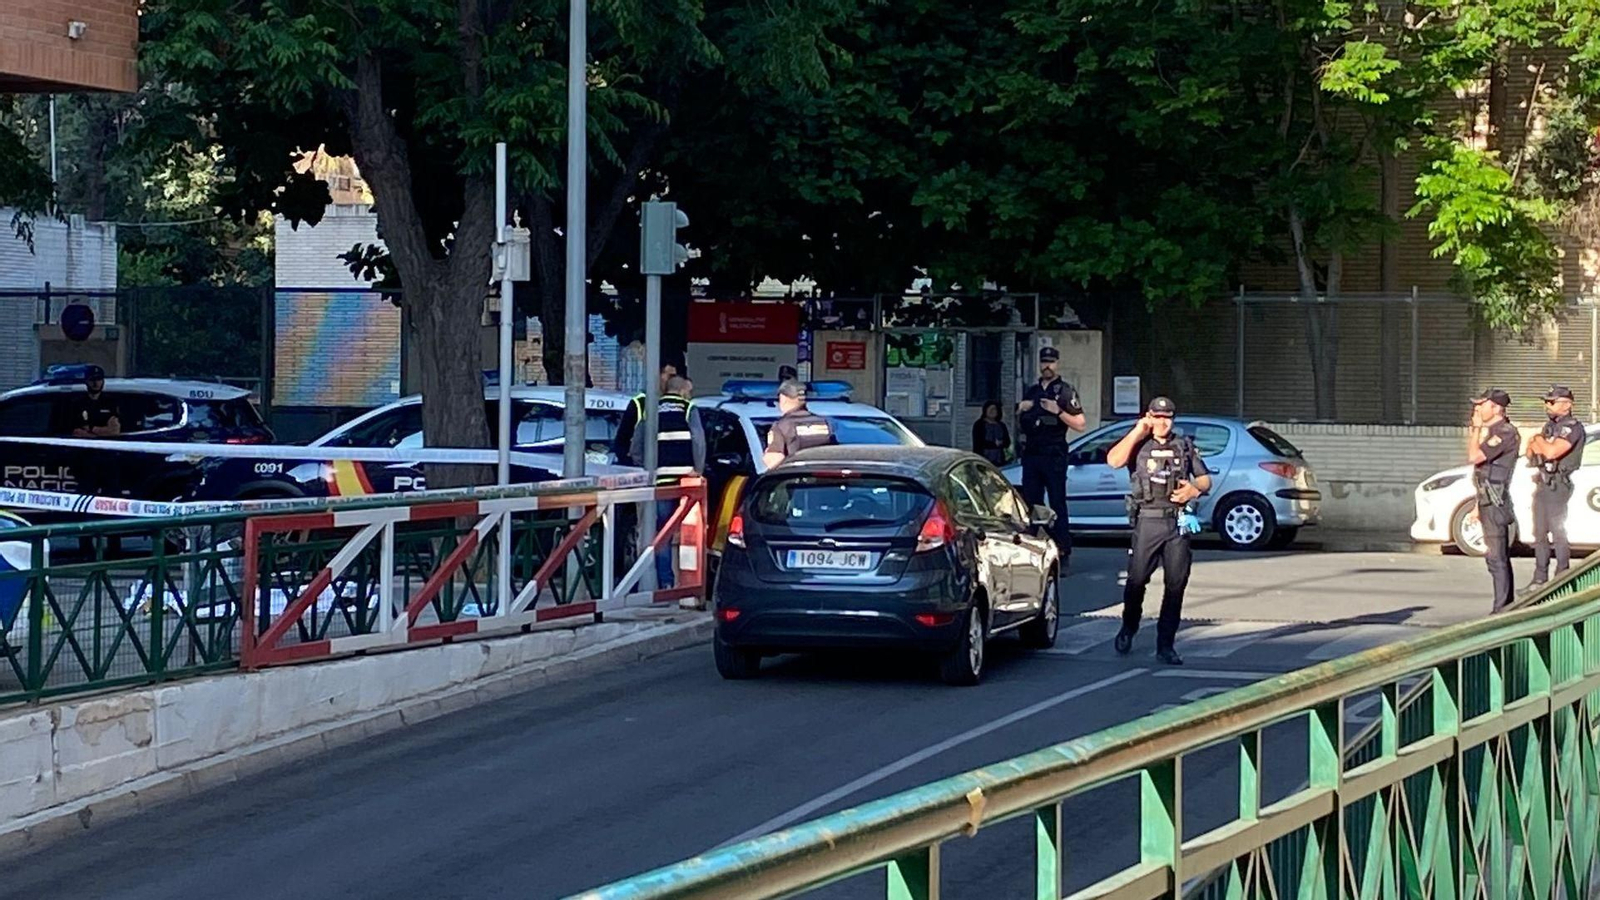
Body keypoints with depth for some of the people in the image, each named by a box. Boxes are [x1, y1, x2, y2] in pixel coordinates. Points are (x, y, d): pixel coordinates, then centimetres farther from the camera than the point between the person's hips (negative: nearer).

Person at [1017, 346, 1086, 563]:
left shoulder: (1065, 391, 2)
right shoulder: (1031, 391, 18)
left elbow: (1080, 424, -5)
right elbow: (1019, 426, 24)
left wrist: (1058, 411, -16)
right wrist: (1020, 410, 4)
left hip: (1054, 457, -6)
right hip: (1031, 455, 6)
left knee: (1058, 505, -8)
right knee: (1030, 504, 5)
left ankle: (1063, 555, -10)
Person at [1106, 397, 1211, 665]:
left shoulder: (1185, 447, 14)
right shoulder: (1138, 445, 6)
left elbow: (1205, 479, 19)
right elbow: (1113, 460, -15)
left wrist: (1194, 489, -4)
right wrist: (1138, 432, -10)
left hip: (1178, 523, 2)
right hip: (1147, 522, -2)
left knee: (1176, 585, 0)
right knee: (1136, 580, -1)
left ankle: (1166, 645, 5)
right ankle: (1128, 630, 24)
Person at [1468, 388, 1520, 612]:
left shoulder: (1505, 433, -15)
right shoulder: (1492, 432, 17)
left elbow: (1474, 457, -23)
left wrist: (1476, 429, -11)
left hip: (1495, 502, -10)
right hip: (1488, 501, 10)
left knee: (1496, 557, -12)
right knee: (1499, 557, 13)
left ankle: (1501, 607, -13)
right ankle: (1506, 605, 18)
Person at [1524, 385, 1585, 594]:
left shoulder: (1572, 427, -13)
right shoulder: (1550, 426, 16)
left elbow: (1552, 452, -26)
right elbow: (1531, 455, 19)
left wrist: (1539, 441, -7)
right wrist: (1534, 445, -3)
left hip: (1558, 486, -9)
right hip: (1542, 483, 9)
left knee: (1558, 533, -7)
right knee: (1540, 533, 10)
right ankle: (1539, 579, 15)